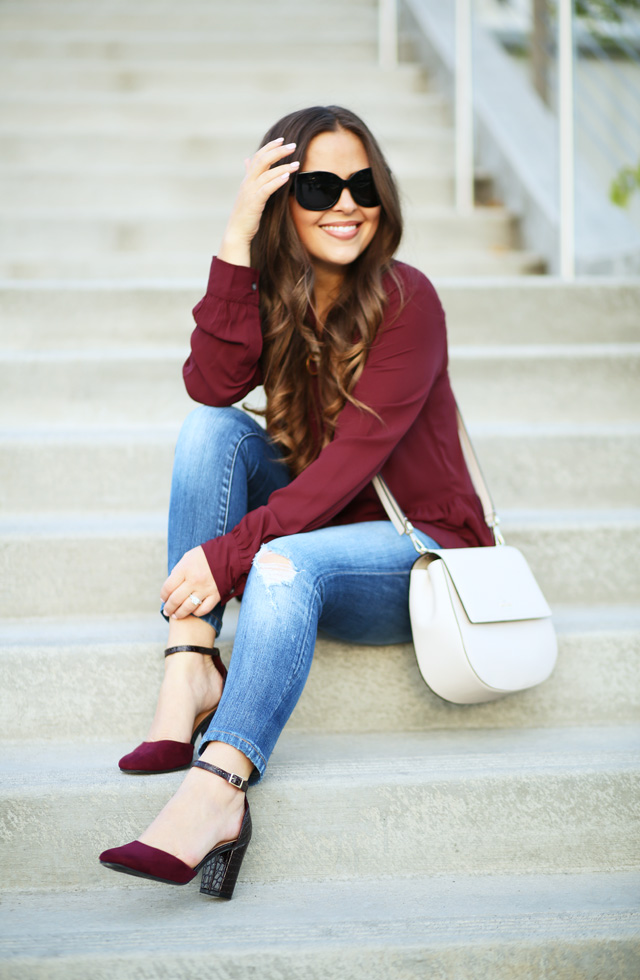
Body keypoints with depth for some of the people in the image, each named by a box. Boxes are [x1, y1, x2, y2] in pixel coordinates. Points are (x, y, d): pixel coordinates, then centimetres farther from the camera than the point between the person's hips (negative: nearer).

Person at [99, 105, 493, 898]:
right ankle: (191, 669, -26)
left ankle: (217, 790, -48)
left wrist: (227, 554, -28)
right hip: (312, 527, 5)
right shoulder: (272, 293, 2)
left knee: (284, 561, -35)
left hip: (423, 554, -5)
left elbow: (351, 461, -22)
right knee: (213, 429, -16)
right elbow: (211, 386, -18)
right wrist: (236, 240, -24)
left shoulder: (405, 302, -14)